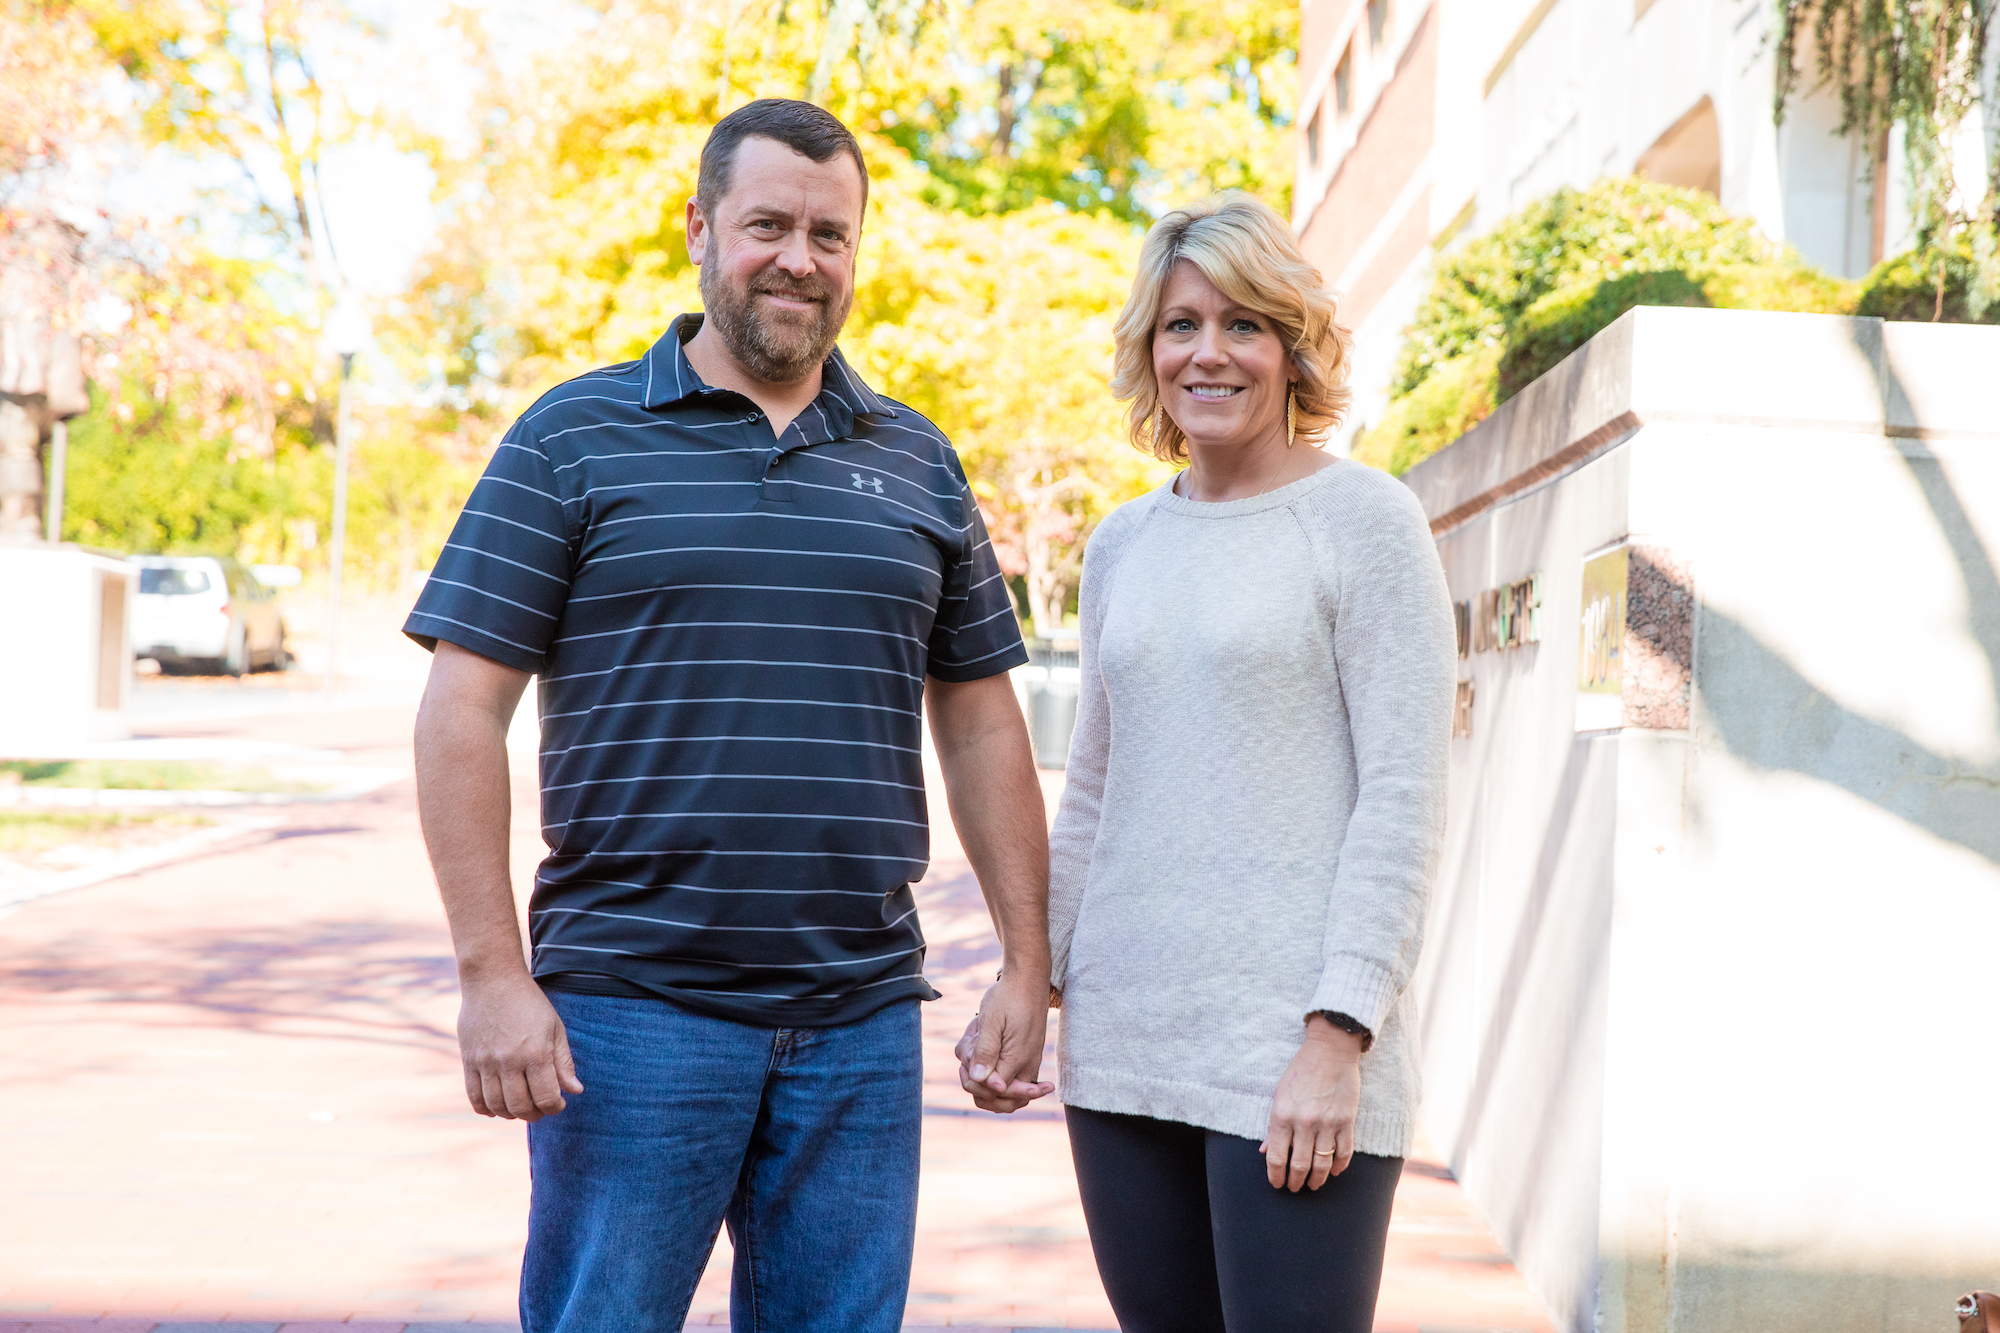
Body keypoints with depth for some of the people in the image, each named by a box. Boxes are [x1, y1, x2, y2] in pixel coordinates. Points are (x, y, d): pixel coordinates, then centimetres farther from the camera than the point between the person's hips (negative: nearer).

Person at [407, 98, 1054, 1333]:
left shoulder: (919, 463, 12)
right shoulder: (575, 439, 1)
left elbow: (981, 724, 15)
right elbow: (463, 711, -4)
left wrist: (1028, 963, 9)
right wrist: (494, 974, -10)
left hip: (863, 1018, 4)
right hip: (632, 1008, -3)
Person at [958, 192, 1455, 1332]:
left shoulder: (1363, 519, -2)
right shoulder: (1123, 544, 15)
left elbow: (1403, 798, -8)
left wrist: (1338, 1034, -15)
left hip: (1292, 1054, -5)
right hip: (1123, 1043, 6)